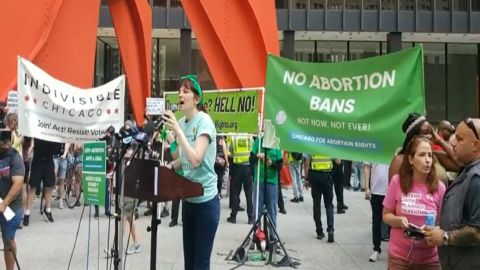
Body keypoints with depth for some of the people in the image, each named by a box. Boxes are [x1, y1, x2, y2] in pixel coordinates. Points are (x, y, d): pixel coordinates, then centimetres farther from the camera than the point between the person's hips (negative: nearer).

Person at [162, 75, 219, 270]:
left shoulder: (204, 121, -15)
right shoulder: (181, 122, 6)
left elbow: (195, 160, -26)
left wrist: (177, 130, -27)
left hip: (205, 200, -7)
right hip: (188, 198, 7)